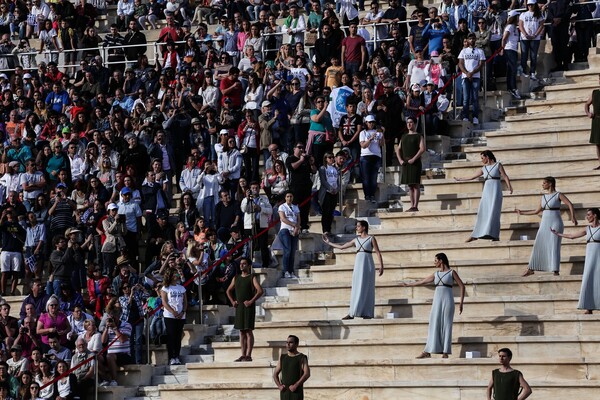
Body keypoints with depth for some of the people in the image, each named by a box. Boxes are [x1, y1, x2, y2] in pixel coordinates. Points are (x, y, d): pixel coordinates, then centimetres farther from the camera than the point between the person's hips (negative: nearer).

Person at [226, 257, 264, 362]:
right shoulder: (236, 278, 15)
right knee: (242, 331, 7)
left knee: (248, 331, -7)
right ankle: (243, 355, 9)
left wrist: (251, 301, -17)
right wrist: (232, 301, 11)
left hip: (248, 307, -6)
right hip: (239, 306, 6)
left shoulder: (252, 277, -3)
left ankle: (248, 355, -9)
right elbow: (229, 291, 26)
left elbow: (260, 291, -14)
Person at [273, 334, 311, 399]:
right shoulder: (282, 357, 14)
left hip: (297, 391, -5)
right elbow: (275, 374, 17)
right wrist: (279, 386, -1)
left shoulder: (301, 358, -1)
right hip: (284, 392, 5)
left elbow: (307, 374, -13)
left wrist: (296, 386, -20)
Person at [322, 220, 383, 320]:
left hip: (368, 265, -5)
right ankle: (352, 313, -3)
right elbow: (341, 246, 20)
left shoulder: (371, 239, 0)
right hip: (358, 265, 5)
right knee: (356, 289, 1)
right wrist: (329, 243, 23)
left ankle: (368, 313, -2)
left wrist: (381, 266, -14)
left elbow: (378, 253, -5)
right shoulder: (356, 240, 14)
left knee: (367, 288, -4)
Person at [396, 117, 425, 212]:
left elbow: (422, 149, -11)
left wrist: (413, 159, -19)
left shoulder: (419, 136, 1)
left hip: (415, 163, -6)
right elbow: (398, 149, 21)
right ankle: (412, 206, 8)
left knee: (416, 185, -8)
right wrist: (400, 159, 3)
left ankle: (415, 206, -12)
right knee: (410, 186, 6)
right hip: (405, 164, 6)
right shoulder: (404, 137, 20)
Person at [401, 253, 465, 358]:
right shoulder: (436, 274, 16)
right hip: (437, 301, 5)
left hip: (447, 301, -5)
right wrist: (408, 284, 35)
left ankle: (445, 352, -3)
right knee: (434, 325, 0)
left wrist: (461, 303, -9)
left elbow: (462, 286, -2)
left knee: (446, 325, -6)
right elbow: (422, 282, 26)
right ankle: (427, 352, -3)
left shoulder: (452, 272, 1)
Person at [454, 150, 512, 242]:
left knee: (493, 212, -11)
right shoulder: (484, 168, 17)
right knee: (482, 212, 0)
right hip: (486, 191, 5)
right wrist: (460, 179, 29)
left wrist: (510, 187, -20)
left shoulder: (498, 165, 3)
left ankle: (495, 235, -14)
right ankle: (475, 235, -2)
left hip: (495, 190, -5)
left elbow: (505, 177, -6)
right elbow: (472, 177, 24)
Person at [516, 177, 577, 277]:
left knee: (554, 246, -12)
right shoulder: (544, 197, 14)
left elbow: (570, 204, -17)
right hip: (545, 224, 6)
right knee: (538, 246, 3)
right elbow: (537, 211, 21)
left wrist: (573, 217, -33)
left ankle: (556, 271, -10)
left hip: (555, 224, -6)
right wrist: (522, 213, 23)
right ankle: (531, 269, 6)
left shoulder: (558, 195, -5)